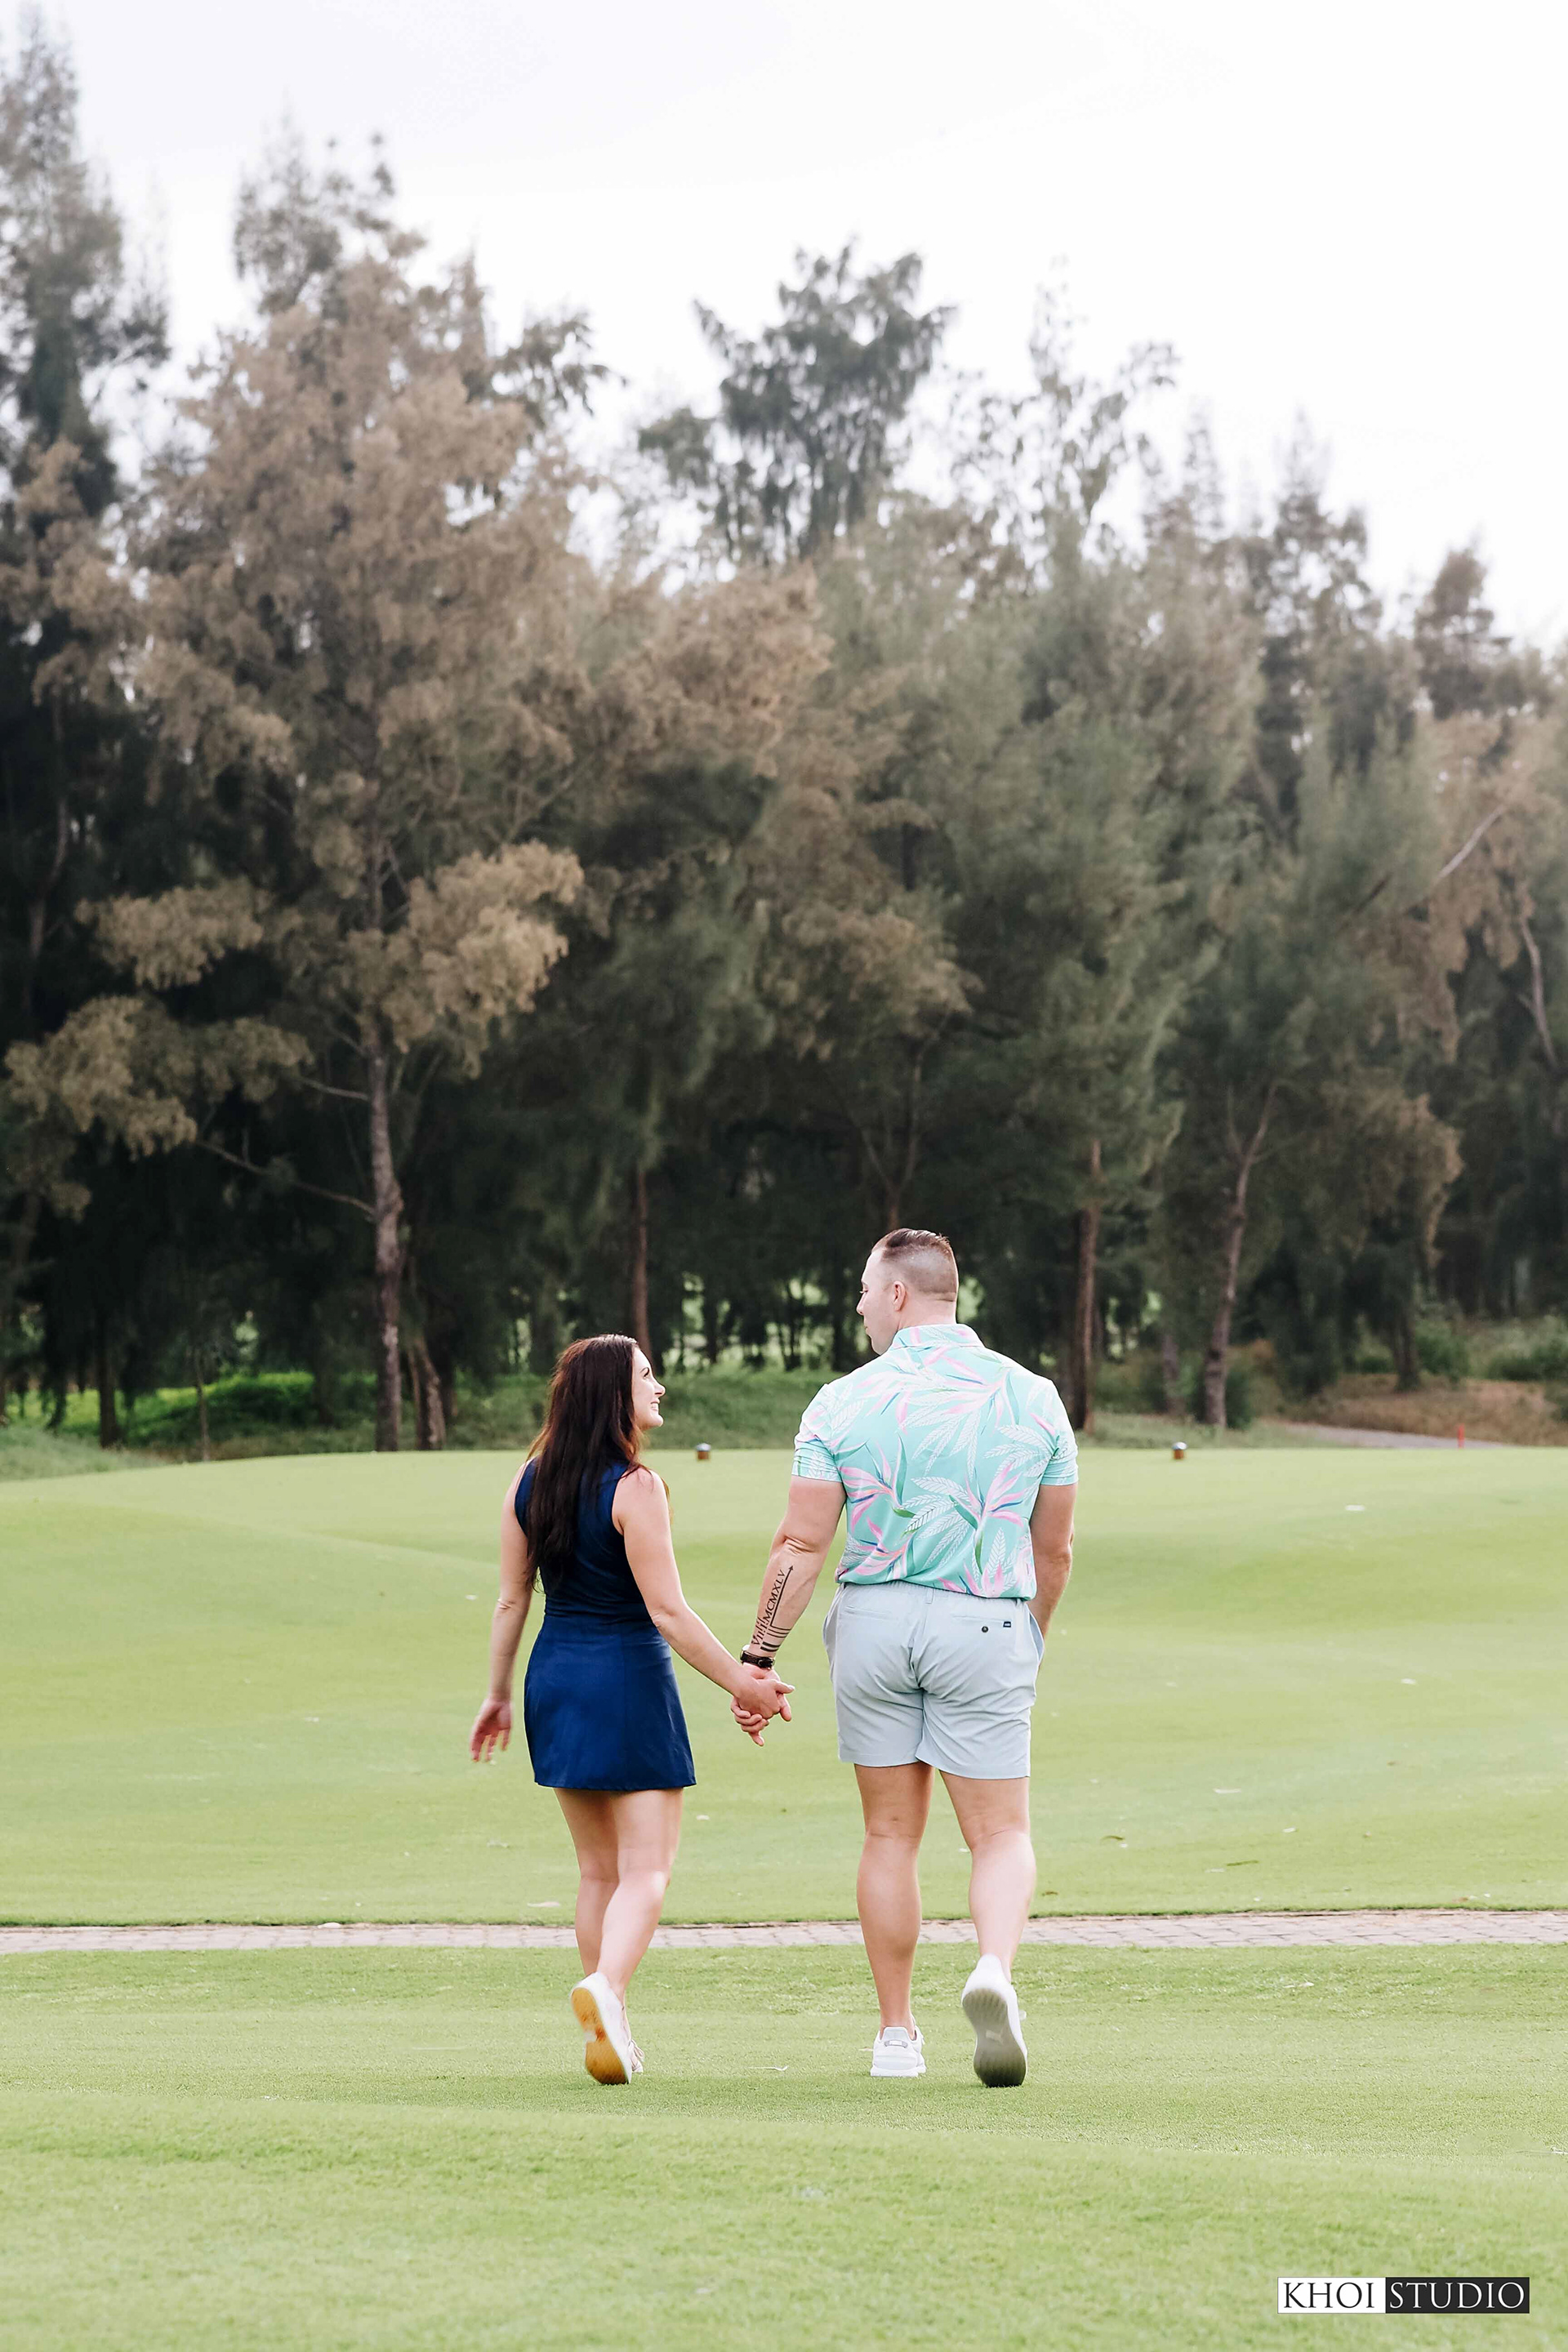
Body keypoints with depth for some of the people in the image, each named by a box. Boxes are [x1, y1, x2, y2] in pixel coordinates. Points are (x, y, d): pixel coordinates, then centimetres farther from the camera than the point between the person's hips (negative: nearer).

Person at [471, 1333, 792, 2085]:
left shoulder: (528, 1482, 4)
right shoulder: (633, 1487, -15)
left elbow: (511, 1601, 8)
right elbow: (666, 1608, -16)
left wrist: (498, 1695, 18)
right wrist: (741, 1683, -9)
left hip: (556, 1677, 6)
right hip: (629, 1681, -6)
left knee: (597, 1869, 15)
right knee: (646, 1869, -3)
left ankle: (609, 2034, 15)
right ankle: (606, 1987, -27)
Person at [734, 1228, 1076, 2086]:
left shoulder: (844, 1402, -2)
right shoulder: (1030, 1396, 3)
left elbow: (801, 1545, -5)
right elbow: (1054, 1550, 8)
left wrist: (756, 1658, 0)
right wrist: (1029, 1642, 24)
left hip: (874, 1621, 1)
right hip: (987, 1628, -1)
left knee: (891, 1835, 11)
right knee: (1000, 1834, 3)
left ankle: (896, 2031, 15)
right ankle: (994, 1968, -26)